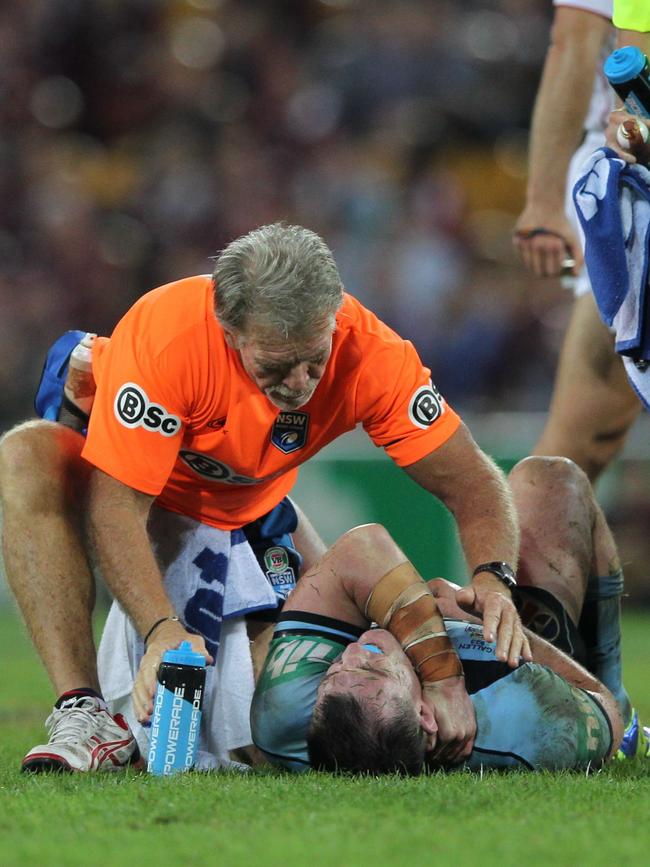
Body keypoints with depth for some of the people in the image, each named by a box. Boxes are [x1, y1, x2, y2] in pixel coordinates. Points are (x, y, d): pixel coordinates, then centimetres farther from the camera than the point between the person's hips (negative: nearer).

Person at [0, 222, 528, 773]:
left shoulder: (372, 354, -29)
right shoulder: (164, 336, -39)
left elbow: (469, 479, -23)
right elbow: (116, 503, -39)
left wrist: (493, 577, -43)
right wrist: (161, 628, -53)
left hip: (248, 500, 4)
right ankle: (85, 716, -38)